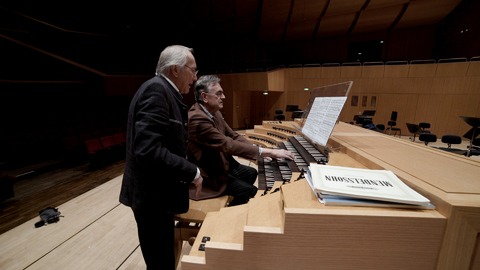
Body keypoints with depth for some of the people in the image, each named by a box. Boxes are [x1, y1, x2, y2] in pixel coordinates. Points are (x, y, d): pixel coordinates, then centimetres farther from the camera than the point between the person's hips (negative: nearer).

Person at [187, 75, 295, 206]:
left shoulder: (214, 112, 1)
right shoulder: (197, 118, -29)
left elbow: (233, 136, 1)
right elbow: (228, 145, -33)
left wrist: (260, 151, -12)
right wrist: (270, 152, -30)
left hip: (220, 163, 10)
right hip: (208, 175, -9)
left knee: (252, 173, 17)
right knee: (249, 191, -13)